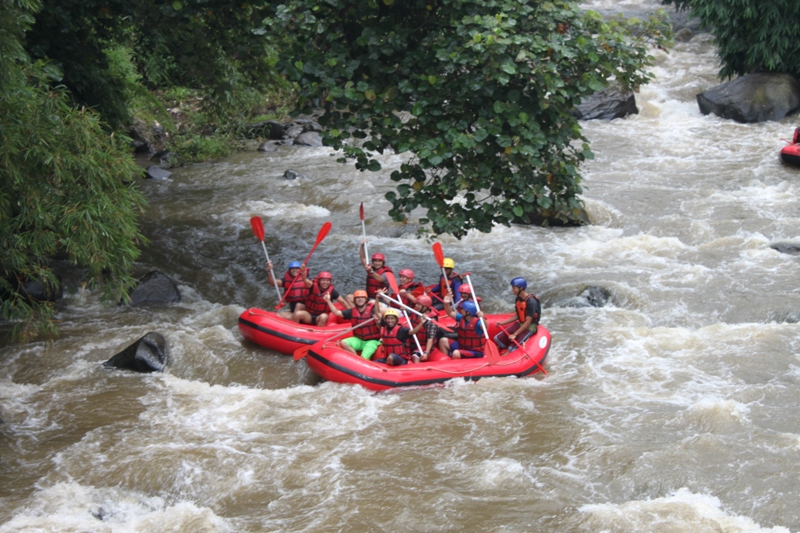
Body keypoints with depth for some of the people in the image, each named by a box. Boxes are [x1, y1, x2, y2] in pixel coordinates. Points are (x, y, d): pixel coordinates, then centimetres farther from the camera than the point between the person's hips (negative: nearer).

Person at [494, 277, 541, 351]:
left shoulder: (531, 302, -24)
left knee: (512, 348, -21)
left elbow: (528, 322, -24)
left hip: (529, 328, -9)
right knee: (498, 339, -2)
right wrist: (503, 322, 5)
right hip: (519, 324, 9)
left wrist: (515, 334, -23)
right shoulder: (518, 299, 3)